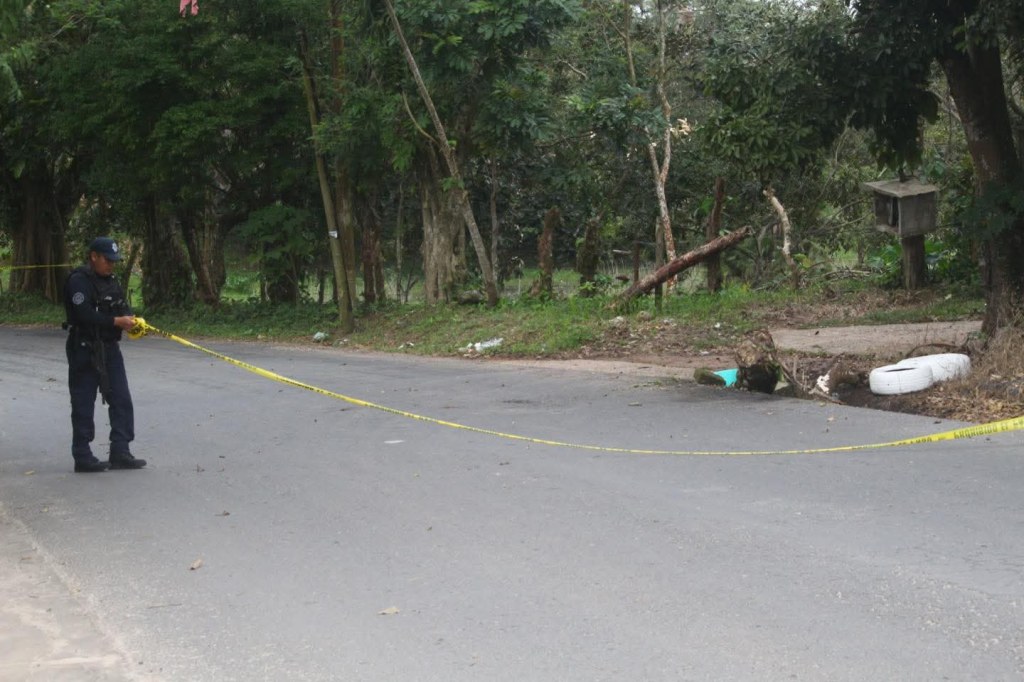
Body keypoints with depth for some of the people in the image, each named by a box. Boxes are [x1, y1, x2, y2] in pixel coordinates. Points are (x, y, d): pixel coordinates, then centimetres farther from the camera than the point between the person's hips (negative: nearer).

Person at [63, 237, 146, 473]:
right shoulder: (79, 280, -14)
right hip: (84, 350, -8)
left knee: (121, 400, 6)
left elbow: (122, 305, 13)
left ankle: (120, 452, 11)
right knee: (83, 404, 0)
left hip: (109, 348, 8)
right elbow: (84, 315, -24)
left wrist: (131, 318, -9)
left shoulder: (110, 279, 13)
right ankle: (83, 458, 6)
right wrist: (117, 321, -24)